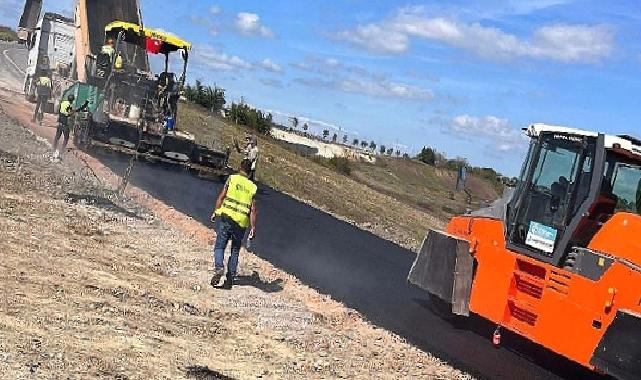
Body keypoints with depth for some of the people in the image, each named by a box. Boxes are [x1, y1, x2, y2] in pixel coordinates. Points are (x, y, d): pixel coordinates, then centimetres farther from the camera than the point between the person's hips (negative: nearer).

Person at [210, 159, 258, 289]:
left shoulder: (232, 179, 1)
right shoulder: (253, 187, 5)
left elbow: (221, 197, -1)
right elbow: (253, 209, 2)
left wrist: (216, 212, 9)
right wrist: (253, 227, 3)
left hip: (226, 217, -2)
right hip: (241, 223, 2)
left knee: (219, 246, 3)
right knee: (235, 251, 14)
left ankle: (219, 267, -23)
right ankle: (230, 279, 11)